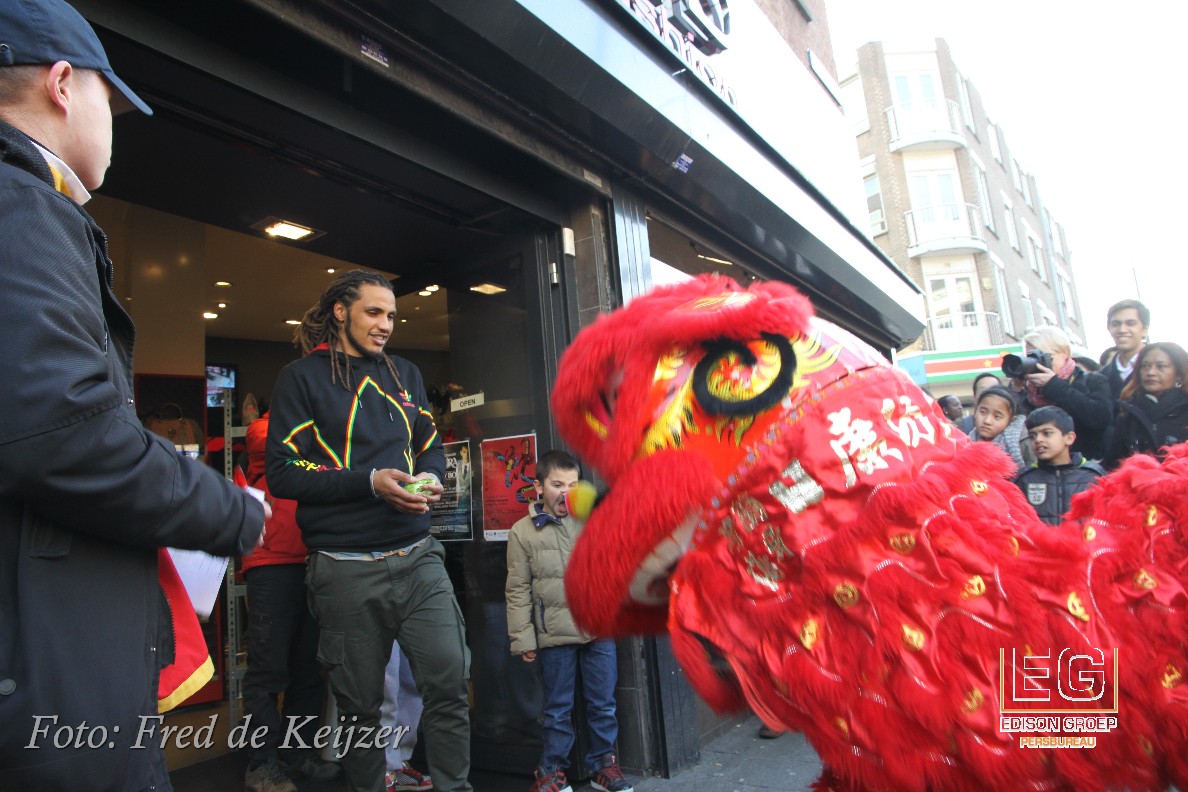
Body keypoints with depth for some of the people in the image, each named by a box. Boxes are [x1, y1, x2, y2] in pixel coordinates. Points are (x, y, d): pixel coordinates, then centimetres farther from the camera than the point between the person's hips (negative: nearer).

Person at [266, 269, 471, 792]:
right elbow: (283, 473, -5)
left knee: (450, 683, -3)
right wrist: (370, 482, -16)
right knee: (360, 705, 10)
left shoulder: (405, 375, 15)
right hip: (347, 568, -3)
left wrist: (431, 479, -3)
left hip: (418, 557, 3)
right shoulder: (303, 377, 1)